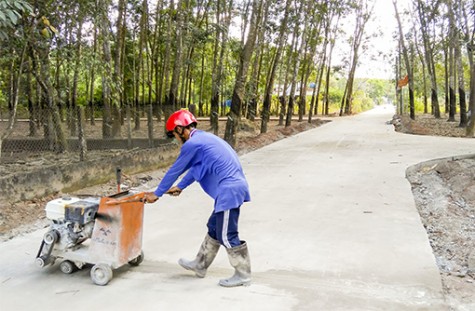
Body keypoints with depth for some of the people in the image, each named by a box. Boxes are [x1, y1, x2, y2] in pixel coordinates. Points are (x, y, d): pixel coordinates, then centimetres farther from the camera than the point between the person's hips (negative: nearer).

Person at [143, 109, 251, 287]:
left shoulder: (192, 144, -12)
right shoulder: (203, 138, 18)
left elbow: (175, 170, -3)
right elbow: (195, 168, 29)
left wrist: (157, 194, 8)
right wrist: (180, 187, 39)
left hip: (229, 190, -10)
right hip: (233, 186, 10)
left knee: (227, 236, 0)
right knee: (214, 228, 19)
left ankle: (243, 275, 12)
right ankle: (200, 265, 31)